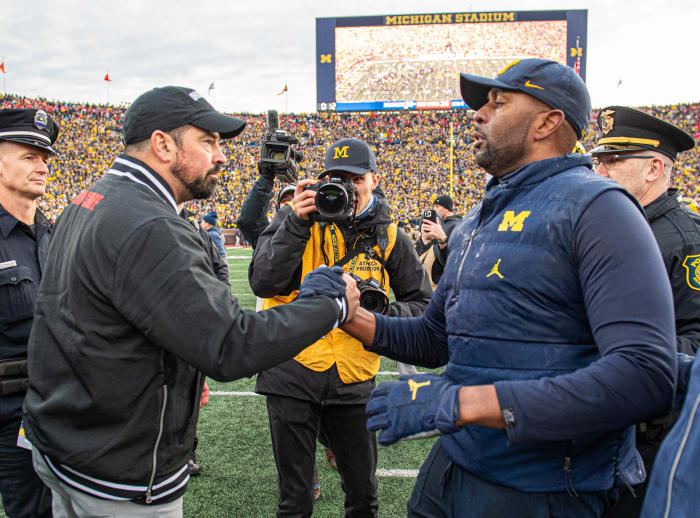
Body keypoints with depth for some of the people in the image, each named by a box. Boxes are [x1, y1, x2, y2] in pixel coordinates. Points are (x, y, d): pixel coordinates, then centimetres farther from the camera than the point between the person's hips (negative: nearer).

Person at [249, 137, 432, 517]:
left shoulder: (388, 238, 4)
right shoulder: (296, 218, 0)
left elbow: (422, 304, 8)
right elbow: (262, 284, -12)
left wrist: (385, 313, -14)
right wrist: (297, 223, -21)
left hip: (354, 381, 2)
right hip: (292, 375, -1)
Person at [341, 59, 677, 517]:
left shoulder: (593, 205, -14)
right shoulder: (475, 223, 12)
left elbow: (645, 376, -25)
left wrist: (460, 401, -28)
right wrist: (348, 314, 2)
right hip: (453, 464, 8)